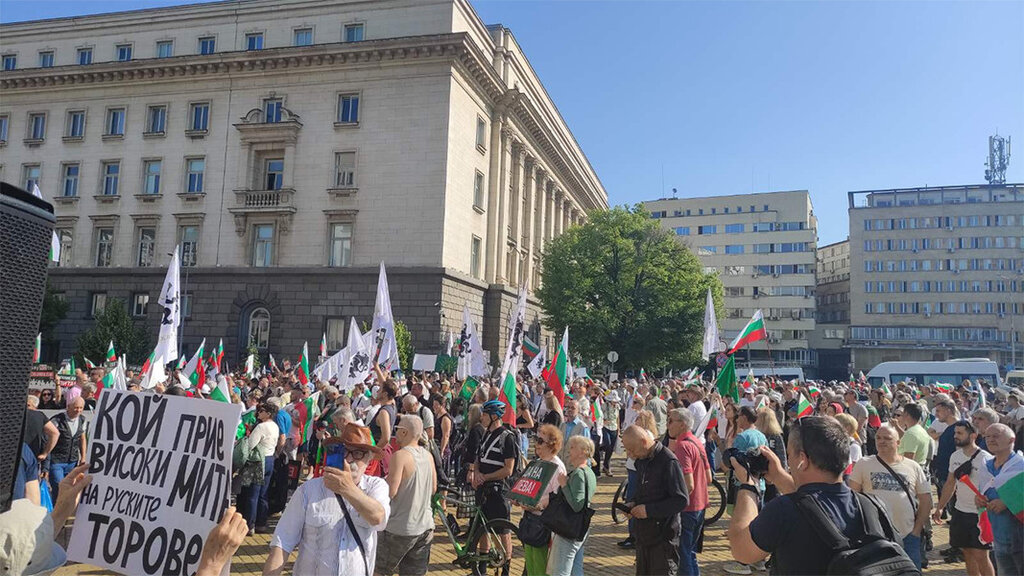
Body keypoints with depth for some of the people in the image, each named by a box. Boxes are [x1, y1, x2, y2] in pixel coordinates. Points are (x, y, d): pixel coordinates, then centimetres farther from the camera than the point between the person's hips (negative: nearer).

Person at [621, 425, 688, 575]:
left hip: (663, 537, -8)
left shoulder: (668, 461, -19)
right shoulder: (642, 460, 8)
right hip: (644, 533, 8)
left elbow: (682, 500, -20)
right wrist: (633, 503, 2)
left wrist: (649, 510, -21)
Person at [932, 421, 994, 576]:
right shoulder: (955, 456, 6)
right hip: (960, 511, 6)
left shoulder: (986, 458, -13)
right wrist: (939, 508, 15)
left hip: (980, 514, -6)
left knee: (980, 555, -5)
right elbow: (950, 484, 15)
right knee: (968, 552, 12)